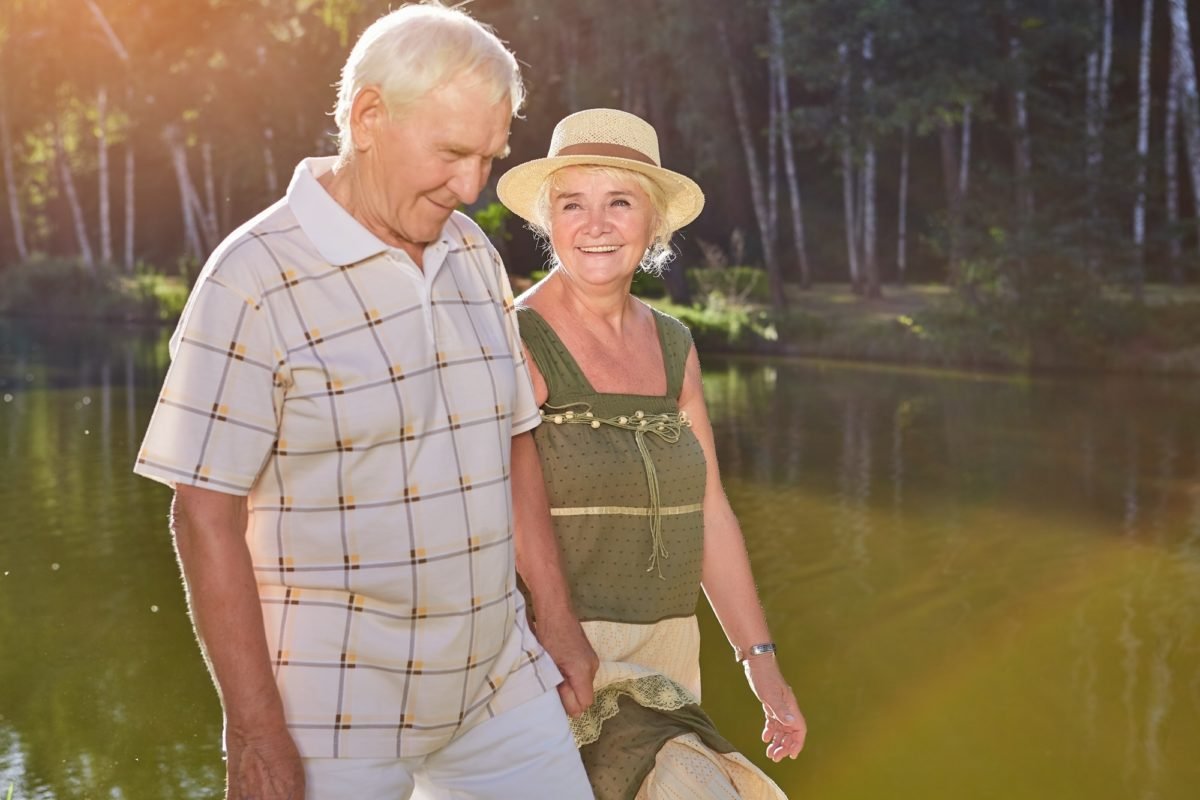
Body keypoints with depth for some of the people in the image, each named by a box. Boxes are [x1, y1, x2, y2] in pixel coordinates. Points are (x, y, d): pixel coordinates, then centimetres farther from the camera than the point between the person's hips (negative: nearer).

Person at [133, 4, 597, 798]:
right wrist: (256, 734, -16)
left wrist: (558, 620, 13)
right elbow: (206, 514, -15)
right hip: (336, 707, -6)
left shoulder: (474, 255, 5)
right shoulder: (257, 280, -15)